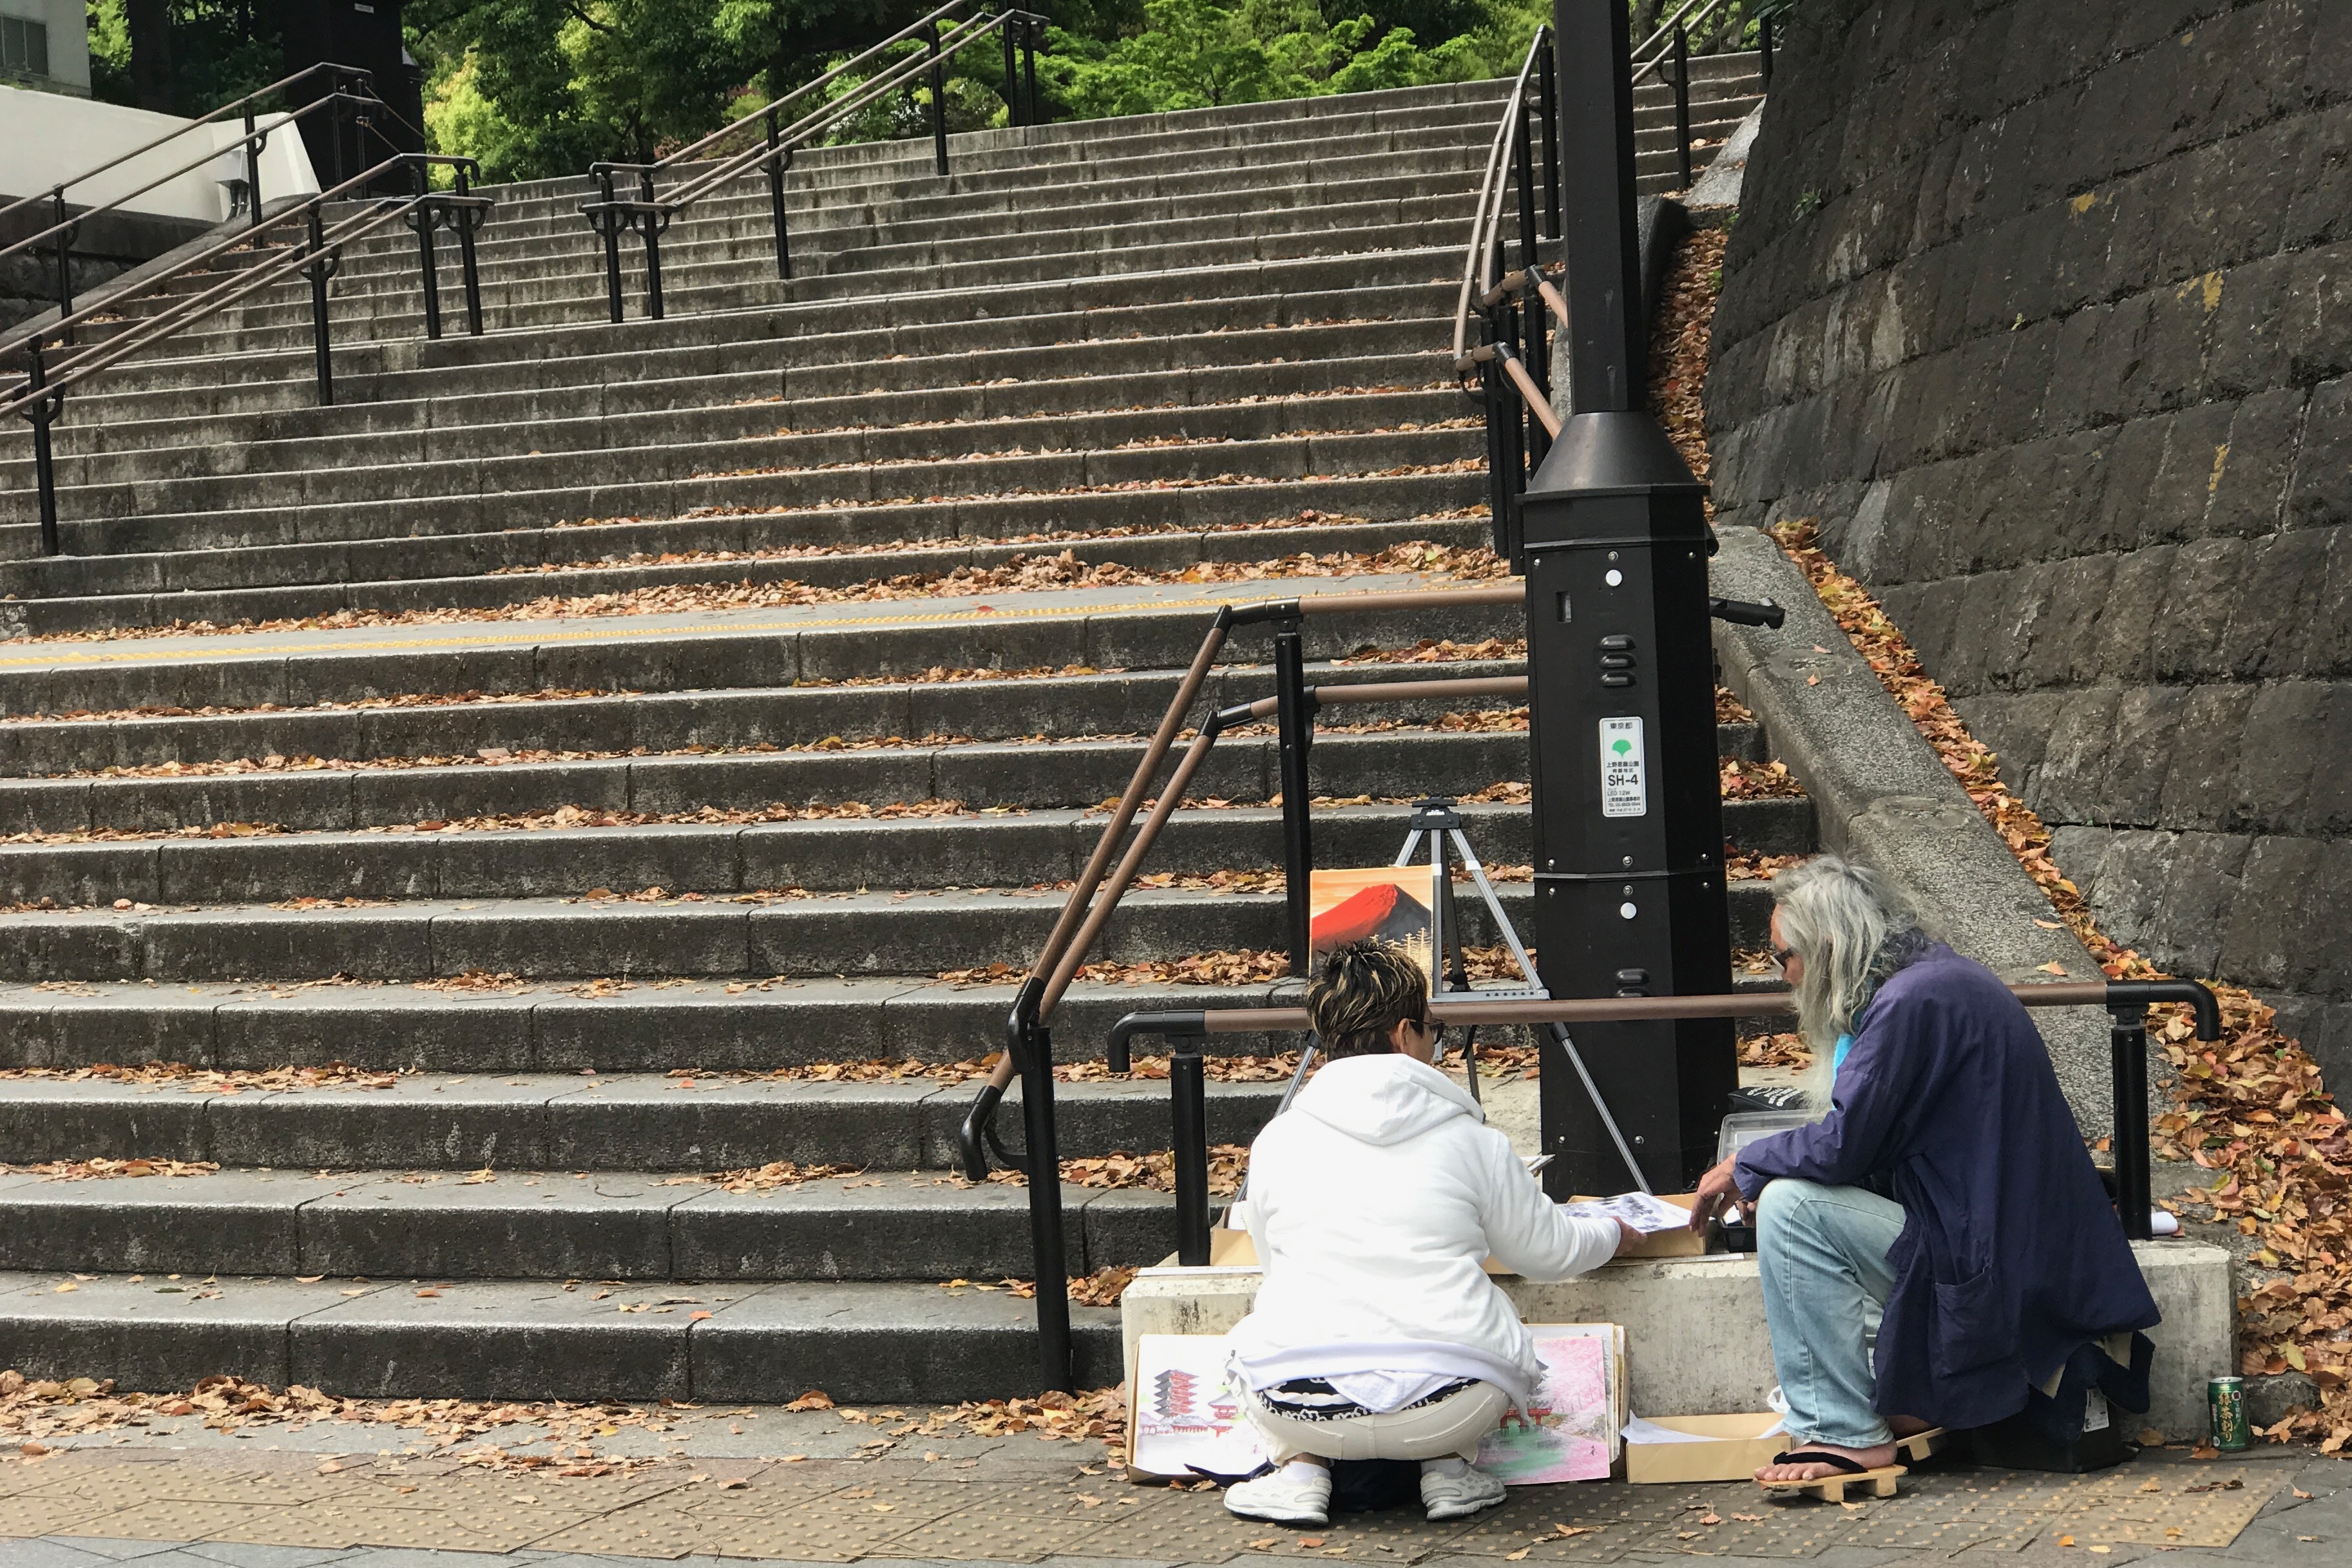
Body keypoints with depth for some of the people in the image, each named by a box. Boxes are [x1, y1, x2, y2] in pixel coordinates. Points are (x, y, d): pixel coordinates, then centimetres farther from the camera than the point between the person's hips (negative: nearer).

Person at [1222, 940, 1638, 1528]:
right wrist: (1611, 1234, 43)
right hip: (1447, 1406, 0)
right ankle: (1447, 1465, 12)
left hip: (1299, 1407, 0)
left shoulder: (1276, 1141, 7)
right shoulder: (1469, 1139, 5)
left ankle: (1299, 1468, 11)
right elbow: (1549, 1253, 18)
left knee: (1253, 1343, 34)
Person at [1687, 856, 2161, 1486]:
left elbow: (1842, 1148, -21)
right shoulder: (1944, 976, 13)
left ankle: (1845, 1435, -11)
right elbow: (1866, 1140, 22)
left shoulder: (1911, 1002, -19)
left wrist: (1745, 1165, -3)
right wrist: (1764, 1169, 17)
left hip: (1983, 1261, -11)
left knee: (1791, 1207, -15)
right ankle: (1899, 1403, 16)